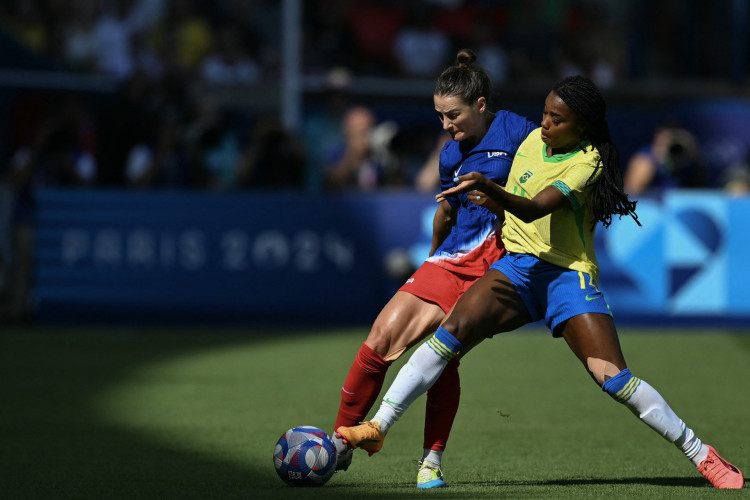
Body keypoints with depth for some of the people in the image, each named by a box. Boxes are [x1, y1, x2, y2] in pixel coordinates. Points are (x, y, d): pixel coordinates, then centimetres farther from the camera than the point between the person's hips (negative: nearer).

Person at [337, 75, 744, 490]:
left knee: (612, 377, -16)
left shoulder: (587, 161, -12)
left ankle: (702, 455, -3)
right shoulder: (534, 139, 9)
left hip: (568, 273, -5)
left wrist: (489, 189, -44)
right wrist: (490, 201, 3)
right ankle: (377, 428, -20)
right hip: (517, 265, 5)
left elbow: (535, 209, -27)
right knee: (454, 330, -19)